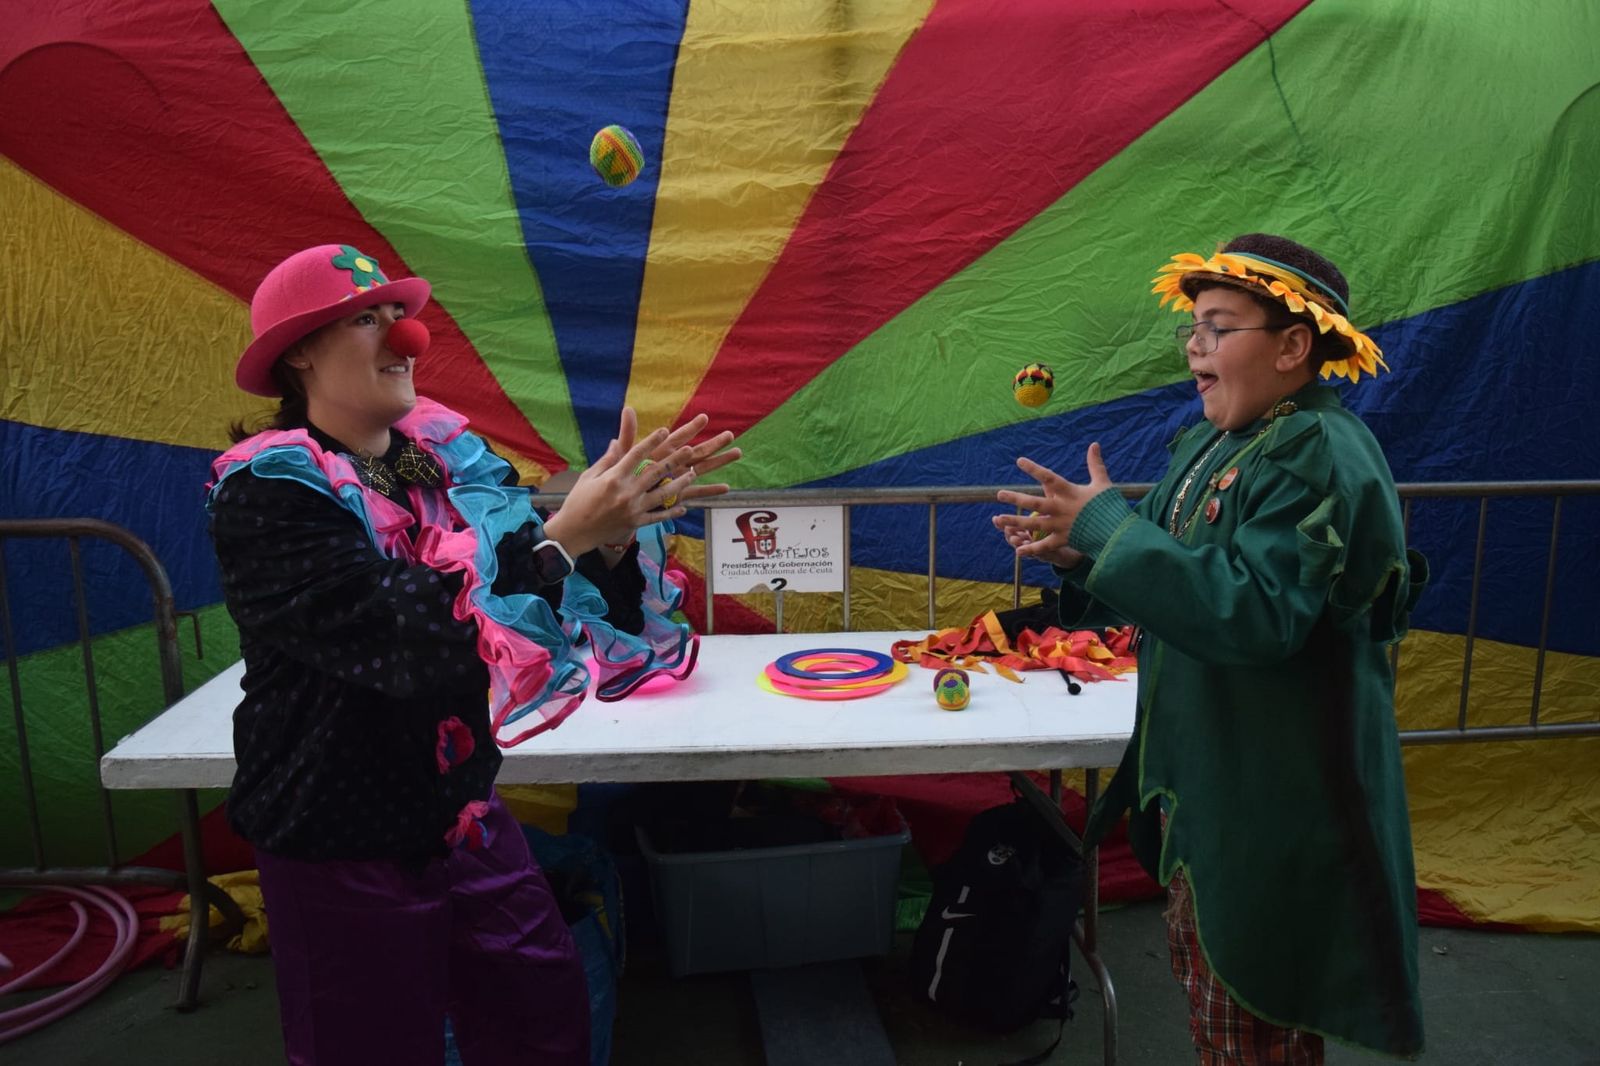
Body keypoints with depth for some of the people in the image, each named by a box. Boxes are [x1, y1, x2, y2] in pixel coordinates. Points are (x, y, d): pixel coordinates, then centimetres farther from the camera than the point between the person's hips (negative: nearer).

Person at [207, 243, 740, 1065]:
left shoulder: (446, 455, -1)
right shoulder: (269, 495, -17)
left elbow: (583, 603, -4)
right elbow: (415, 636, -31)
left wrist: (614, 535, -23)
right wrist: (563, 536, -31)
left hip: (468, 819, 5)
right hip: (344, 851, -5)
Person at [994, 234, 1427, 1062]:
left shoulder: (1320, 458, -21)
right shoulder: (1212, 446, 7)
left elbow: (1254, 610, -31)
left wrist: (1108, 526, -29)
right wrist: (1086, 558, -6)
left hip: (1274, 799, -9)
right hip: (1201, 774, 9)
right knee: (1202, 973, 24)